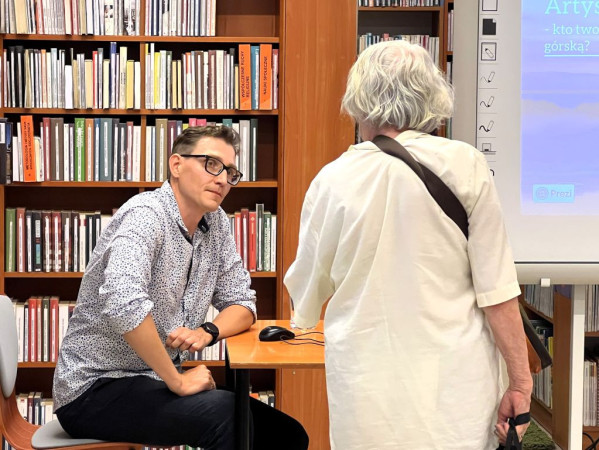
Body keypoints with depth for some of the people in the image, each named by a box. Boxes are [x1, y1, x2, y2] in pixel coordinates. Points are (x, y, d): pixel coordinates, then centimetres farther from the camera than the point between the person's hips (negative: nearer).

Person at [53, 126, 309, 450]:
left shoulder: (215, 223, 5)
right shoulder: (146, 215, -20)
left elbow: (242, 304, 11)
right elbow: (123, 303, -36)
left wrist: (207, 332, -12)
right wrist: (178, 381, -26)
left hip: (156, 382, 8)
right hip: (94, 388, -8)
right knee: (224, 412, -30)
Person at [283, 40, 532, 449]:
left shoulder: (333, 181, -3)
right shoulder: (465, 165, -6)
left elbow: (305, 295, 9)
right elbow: (497, 291, -7)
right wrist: (520, 384, 2)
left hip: (368, 396, 1)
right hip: (455, 392, 0)